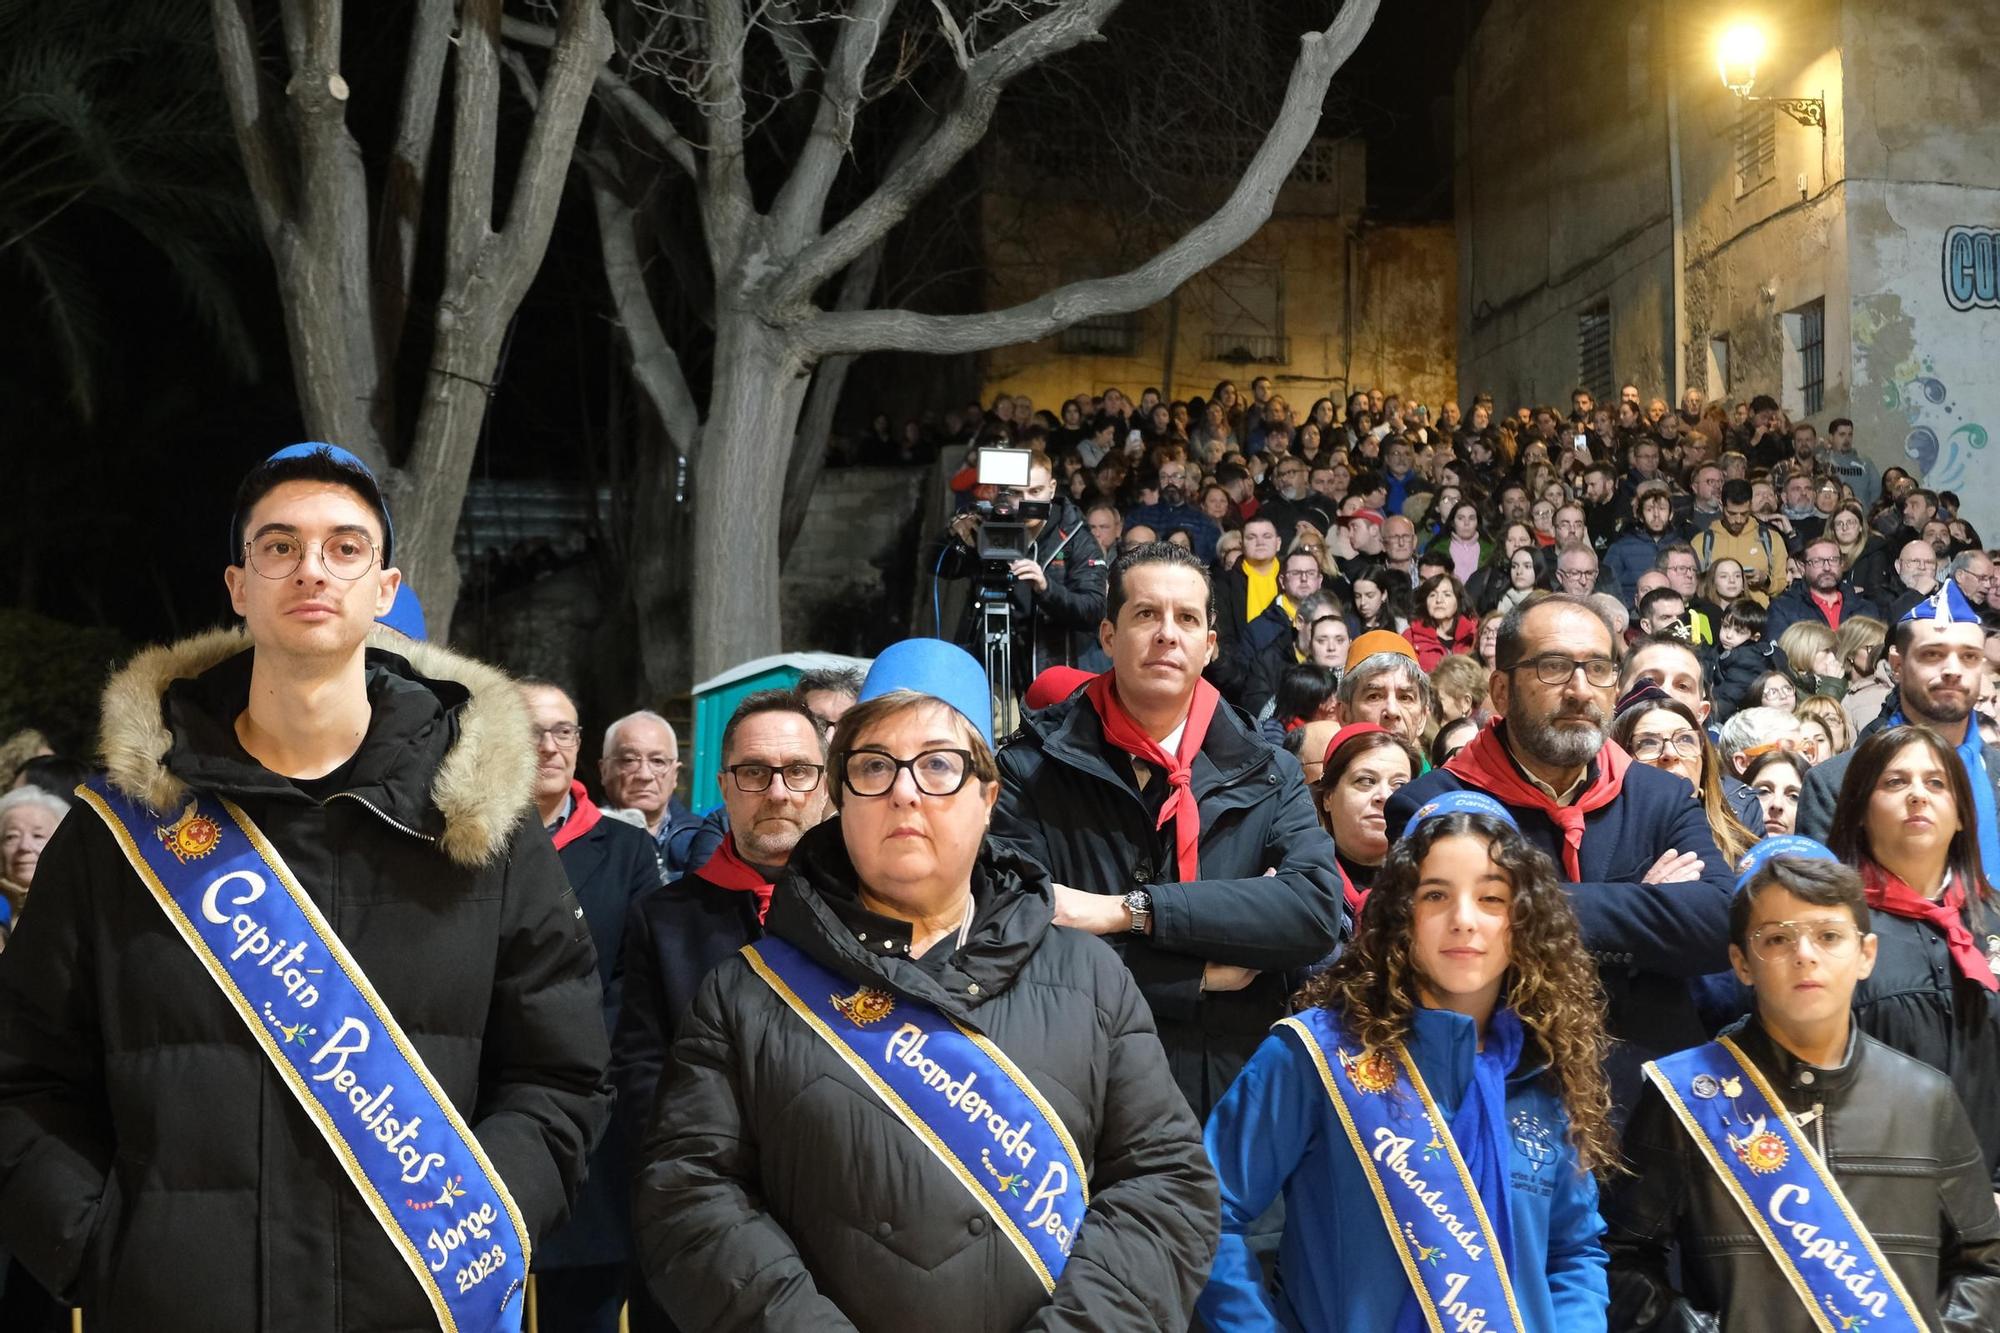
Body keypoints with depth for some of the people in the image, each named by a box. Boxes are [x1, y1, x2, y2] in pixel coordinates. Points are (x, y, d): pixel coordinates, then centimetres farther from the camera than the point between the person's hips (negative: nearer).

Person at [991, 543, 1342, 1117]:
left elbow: (1318, 910, -15)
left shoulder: (1268, 778, 2)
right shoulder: (1031, 771, -6)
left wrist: (1130, 909, -21)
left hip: (1235, 1095, 2)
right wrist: (1203, 976, -15)